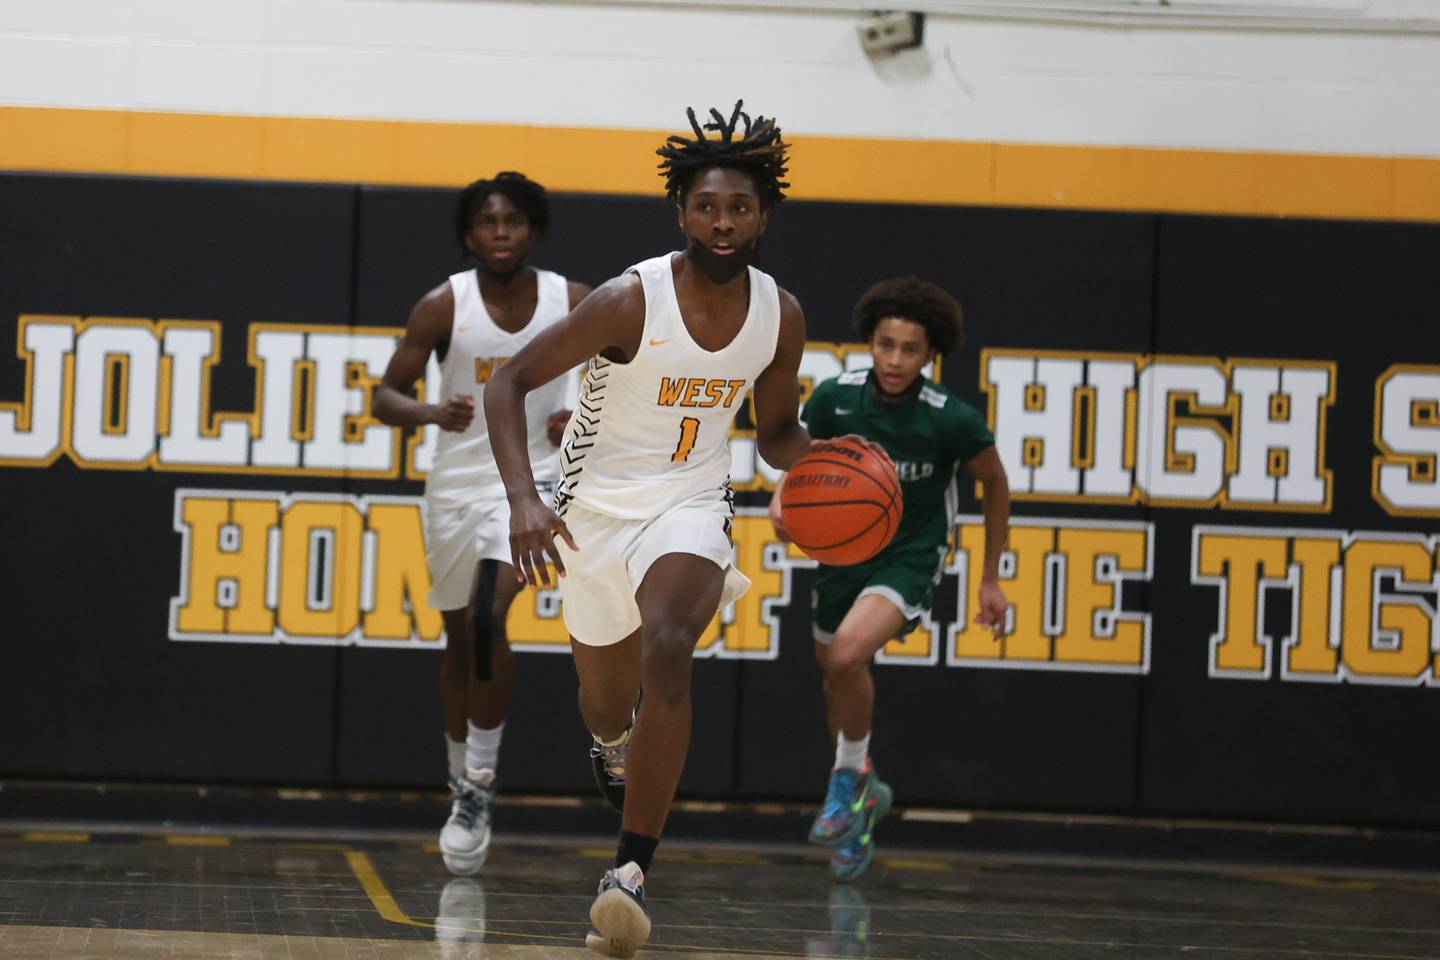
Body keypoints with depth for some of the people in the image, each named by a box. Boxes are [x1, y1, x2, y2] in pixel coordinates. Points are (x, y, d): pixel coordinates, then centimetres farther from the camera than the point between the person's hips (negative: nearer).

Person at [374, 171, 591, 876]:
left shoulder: (575, 304, -6)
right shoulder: (444, 306, -8)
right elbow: (386, 396, -7)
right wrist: (433, 413, -29)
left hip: (532, 478, -2)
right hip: (457, 481, 2)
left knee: (489, 616, -23)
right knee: (461, 640, 13)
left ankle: (479, 783, -15)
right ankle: (464, 786, 31)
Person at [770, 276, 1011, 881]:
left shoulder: (953, 420, -20)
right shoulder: (834, 398, -13)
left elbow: (995, 486, -1)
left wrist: (990, 579, 4)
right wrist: (783, 501, -17)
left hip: (911, 559, -5)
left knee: (847, 655, -30)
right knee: (836, 672, 18)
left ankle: (850, 775, -5)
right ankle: (861, 800, 44)